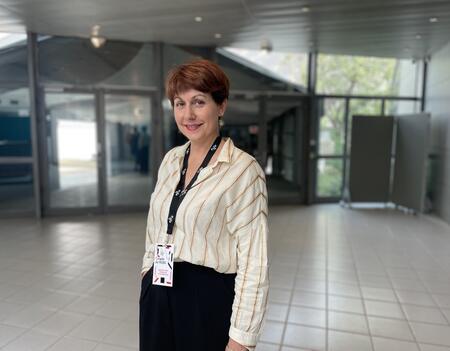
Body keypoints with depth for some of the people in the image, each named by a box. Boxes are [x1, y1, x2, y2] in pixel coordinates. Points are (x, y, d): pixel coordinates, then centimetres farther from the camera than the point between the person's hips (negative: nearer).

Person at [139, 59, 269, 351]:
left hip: (209, 299, -5)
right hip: (158, 297, 6)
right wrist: (149, 278, 14)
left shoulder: (243, 169, -16)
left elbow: (254, 262, -17)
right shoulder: (170, 159, 3)